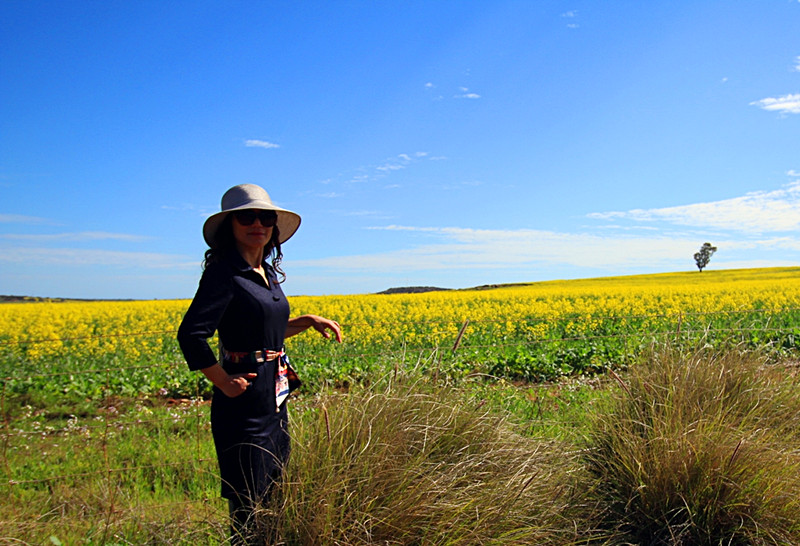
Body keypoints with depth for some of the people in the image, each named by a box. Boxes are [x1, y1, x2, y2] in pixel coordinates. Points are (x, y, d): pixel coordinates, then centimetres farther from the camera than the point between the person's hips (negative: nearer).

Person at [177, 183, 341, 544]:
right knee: (248, 506, 3)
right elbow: (191, 334, -27)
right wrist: (224, 383, -19)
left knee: (274, 495, 19)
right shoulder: (224, 273, -16)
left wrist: (309, 321, 14)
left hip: (274, 404, 9)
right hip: (244, 405, -9)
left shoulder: (267, 272, 10)